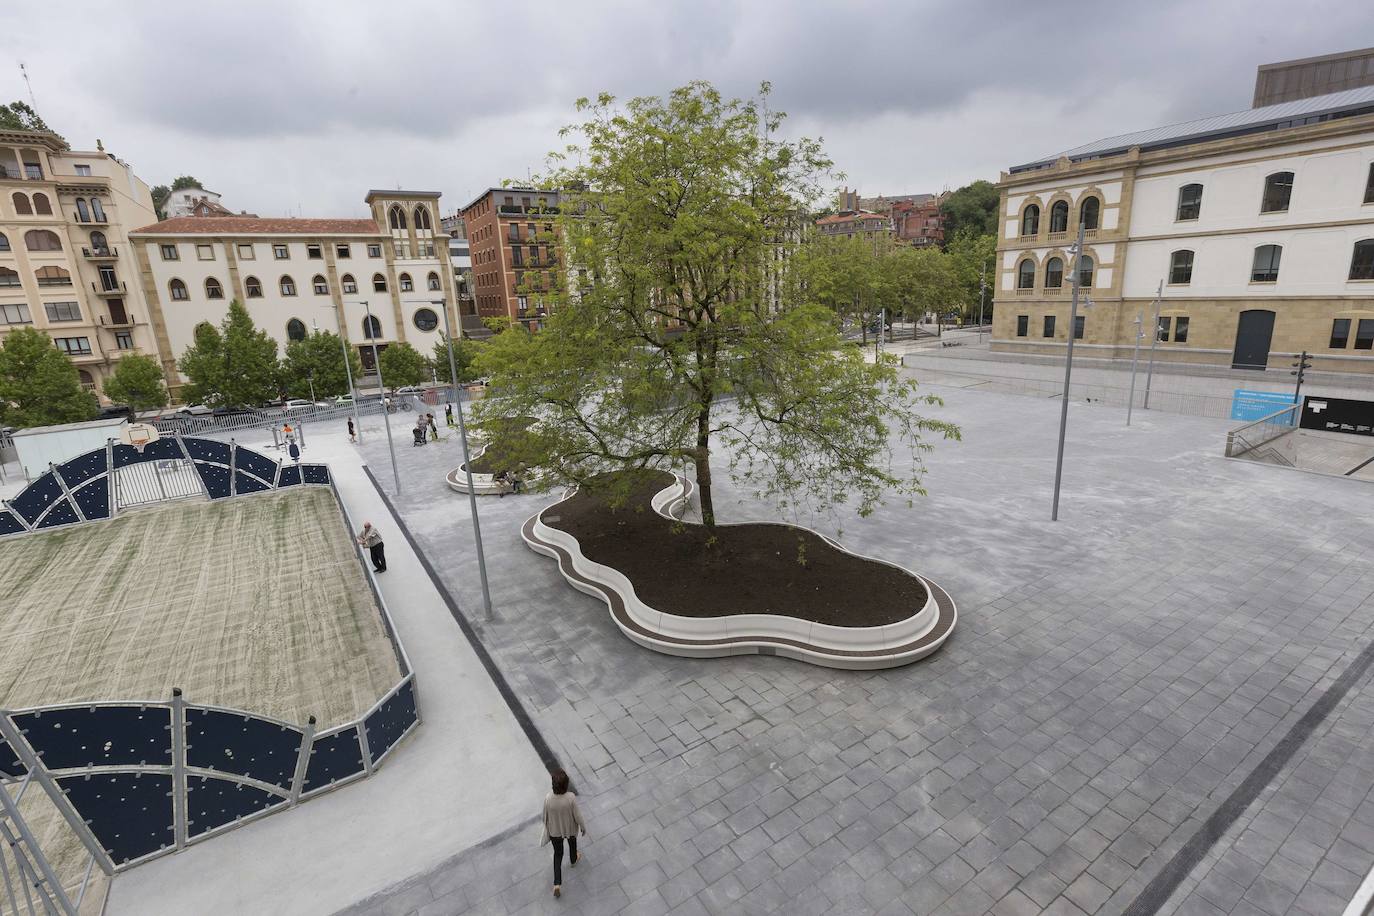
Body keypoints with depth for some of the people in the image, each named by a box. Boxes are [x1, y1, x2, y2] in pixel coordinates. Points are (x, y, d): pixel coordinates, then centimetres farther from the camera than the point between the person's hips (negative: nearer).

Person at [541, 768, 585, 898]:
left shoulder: (548, 799, -32)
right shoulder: (571, 797, -35)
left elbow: (545, 817, -13)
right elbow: (577, 815, -20)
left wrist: (546, 827, 10)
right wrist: (583, 827, 0)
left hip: (555, 830, 0)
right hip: (570, 828, 0)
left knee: (558, 854, 25)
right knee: (572, 842, 33)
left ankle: (557, 884, 20)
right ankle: (573, 860, 60)